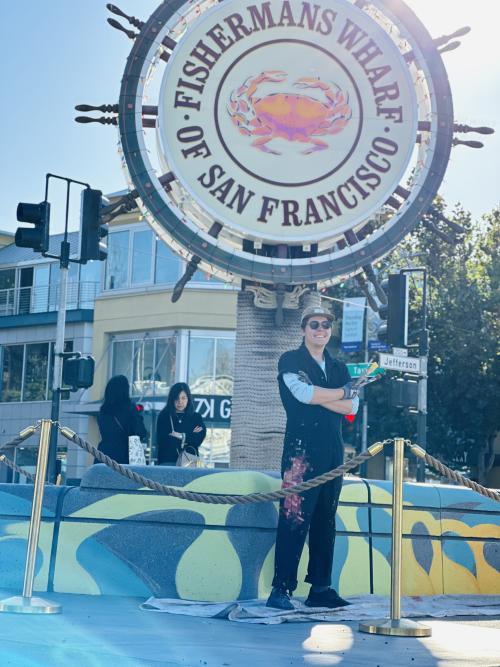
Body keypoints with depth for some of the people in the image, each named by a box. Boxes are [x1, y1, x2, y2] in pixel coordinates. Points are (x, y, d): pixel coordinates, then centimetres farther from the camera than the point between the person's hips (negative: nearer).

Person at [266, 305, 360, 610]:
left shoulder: (339, 368, 21)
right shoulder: (291, 361, 6)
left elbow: (352, 407, 7)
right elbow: (304, 393, -12)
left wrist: (318, 396, -7)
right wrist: (343, 392, 1)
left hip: (333, 451, 6)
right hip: (302, 448, -6)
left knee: (326, 522, 7)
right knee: (295, 519, -12)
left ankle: (321, 588, 11)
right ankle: (281, 590, -12)